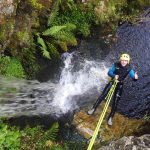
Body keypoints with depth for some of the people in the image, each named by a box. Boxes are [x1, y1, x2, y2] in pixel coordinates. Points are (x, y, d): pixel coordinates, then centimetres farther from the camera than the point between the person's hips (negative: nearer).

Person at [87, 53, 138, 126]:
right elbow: (109, 72, -15)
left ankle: (110, 118, 9)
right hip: (112, 82, 0)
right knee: (102, 96, -6)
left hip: (119, 85, 0)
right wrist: (114, 75, -36)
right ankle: (93, 109, 8)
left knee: (115, 102, -1)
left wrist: (135, 77, -43)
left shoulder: (129, 69, -11)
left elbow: (133, 76, -19)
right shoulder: (116, 65, -12)